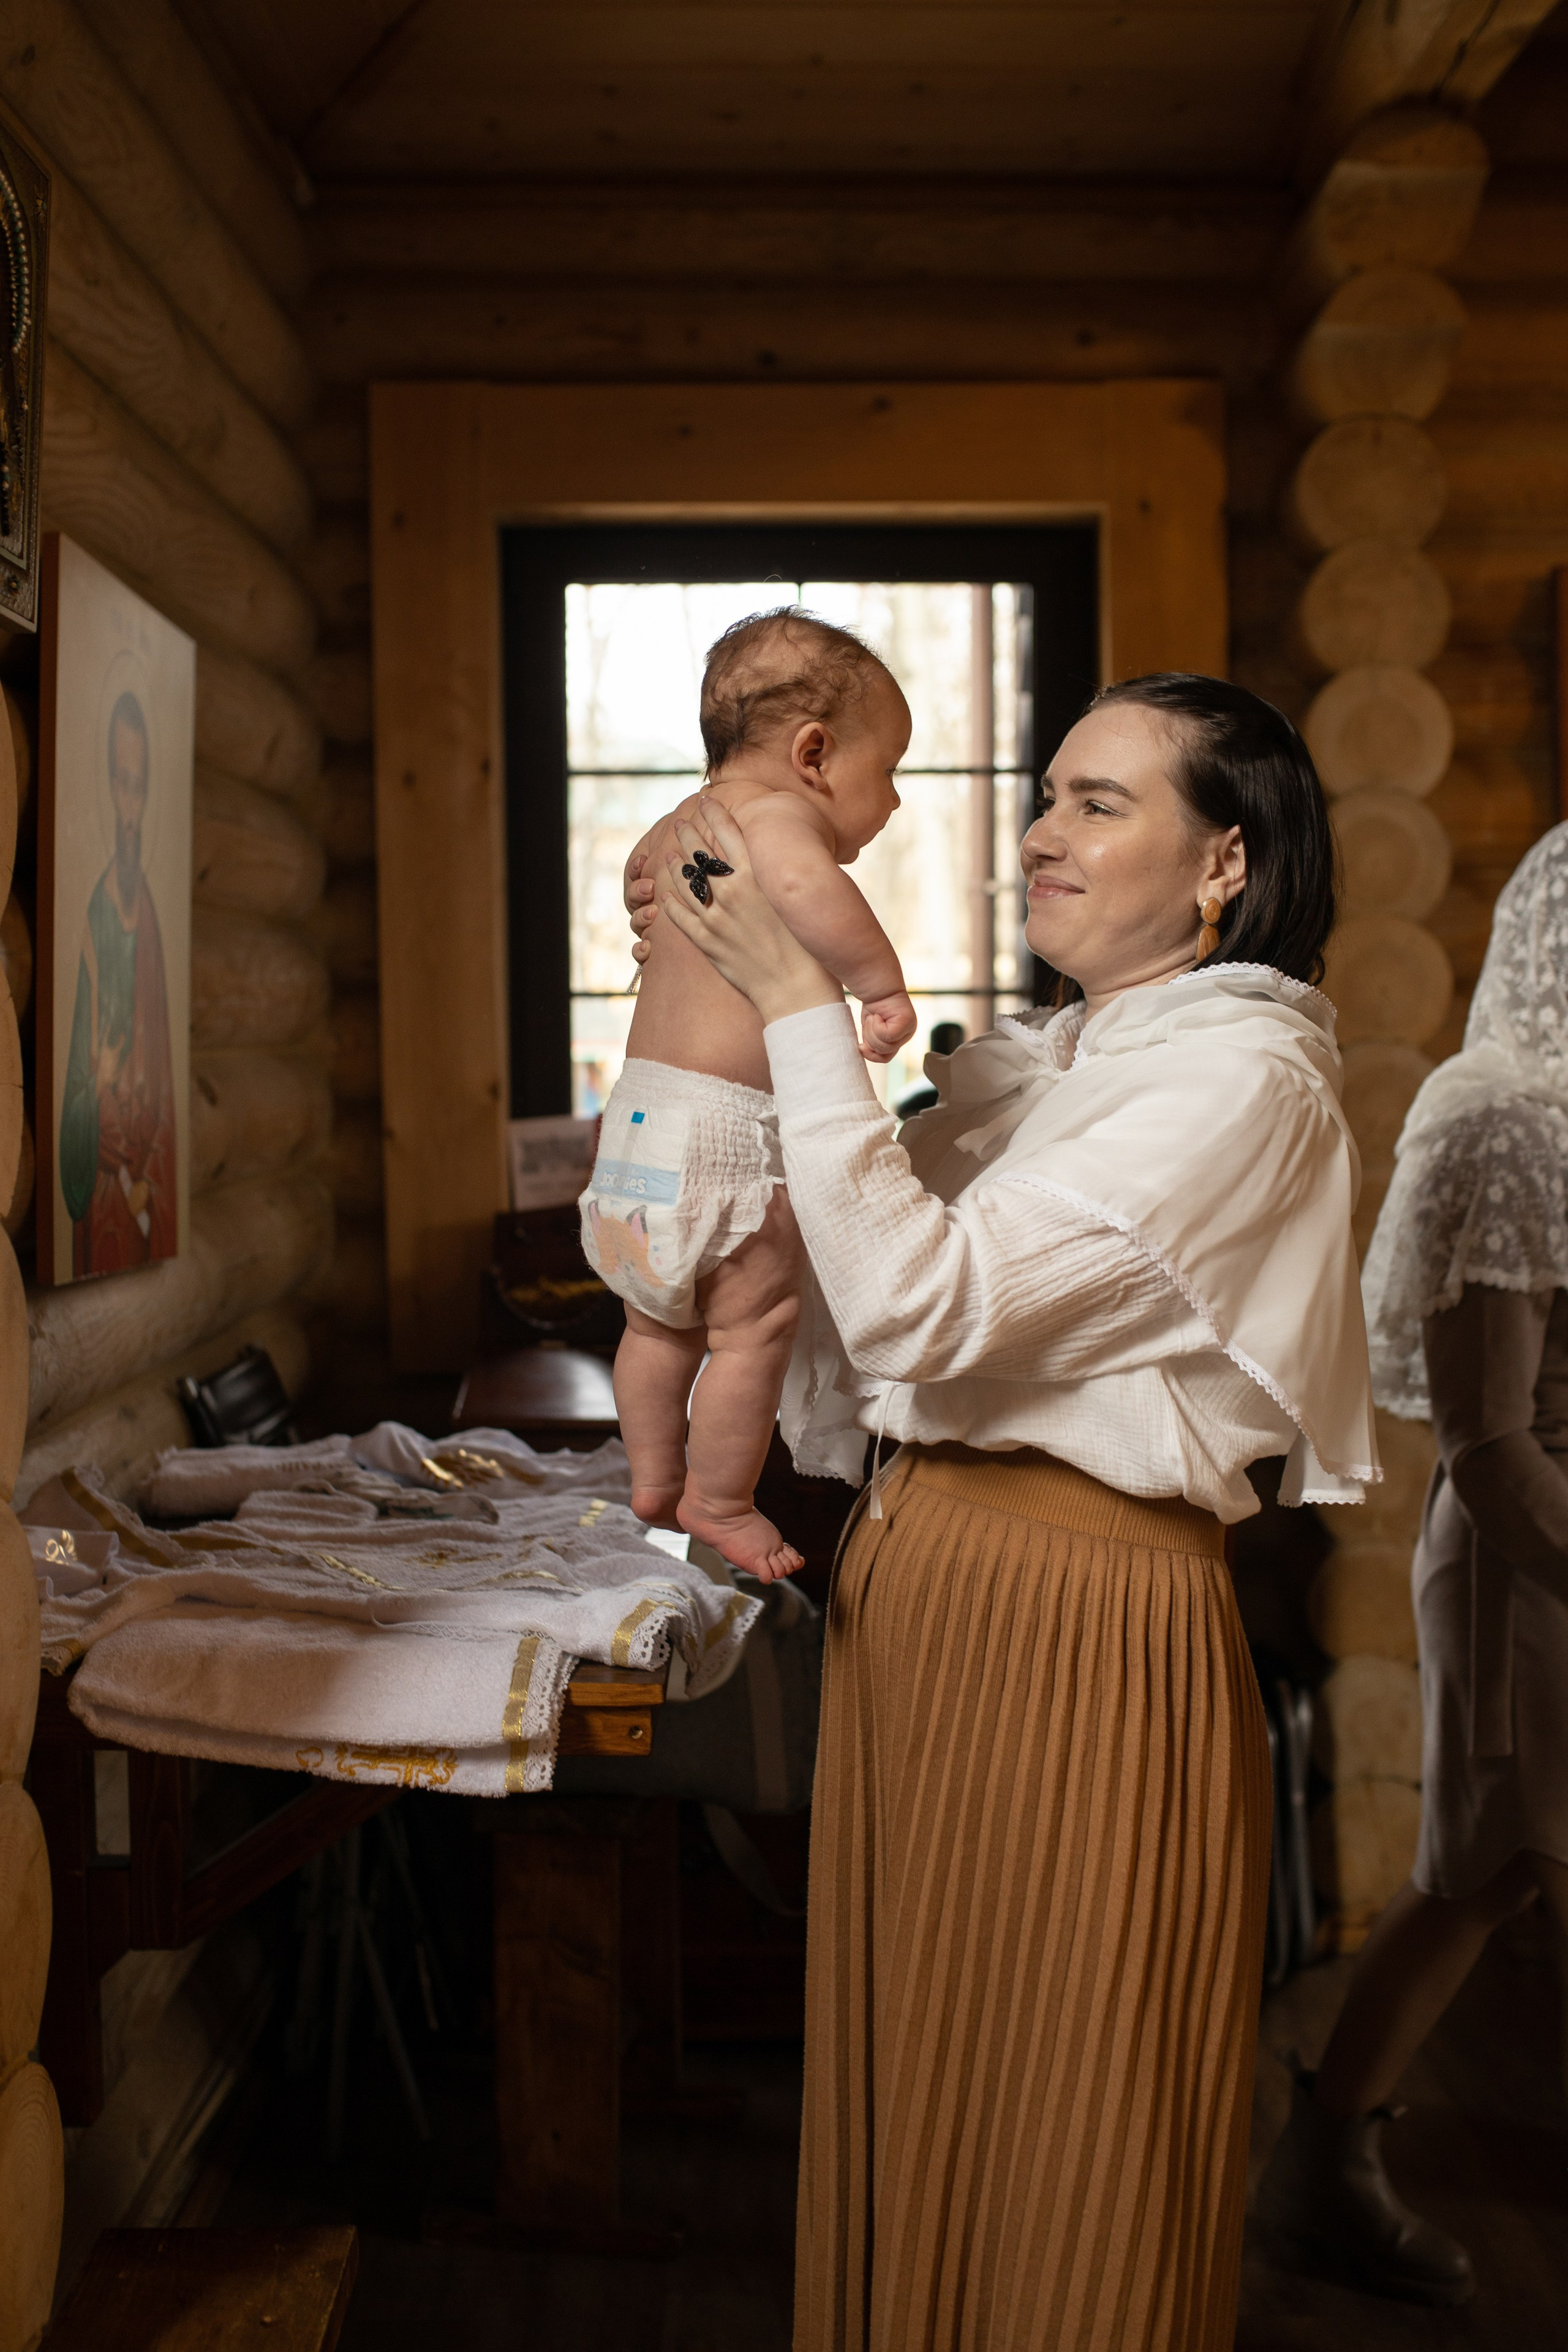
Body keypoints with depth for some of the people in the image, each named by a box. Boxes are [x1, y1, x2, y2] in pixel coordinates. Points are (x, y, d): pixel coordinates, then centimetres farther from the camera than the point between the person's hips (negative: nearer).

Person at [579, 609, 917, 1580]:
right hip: (725, 1132, -10)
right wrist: (883, 981, -30)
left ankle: (653, 1478, 35)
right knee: (755, 1321, 5)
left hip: (644, 1102, 10)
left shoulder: (687, 820, 16)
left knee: (663, 1318, 22)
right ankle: (719, 1501, 17)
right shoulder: (778, 813, -14)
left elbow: (641, 864, 40)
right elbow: (806, 884, -38)